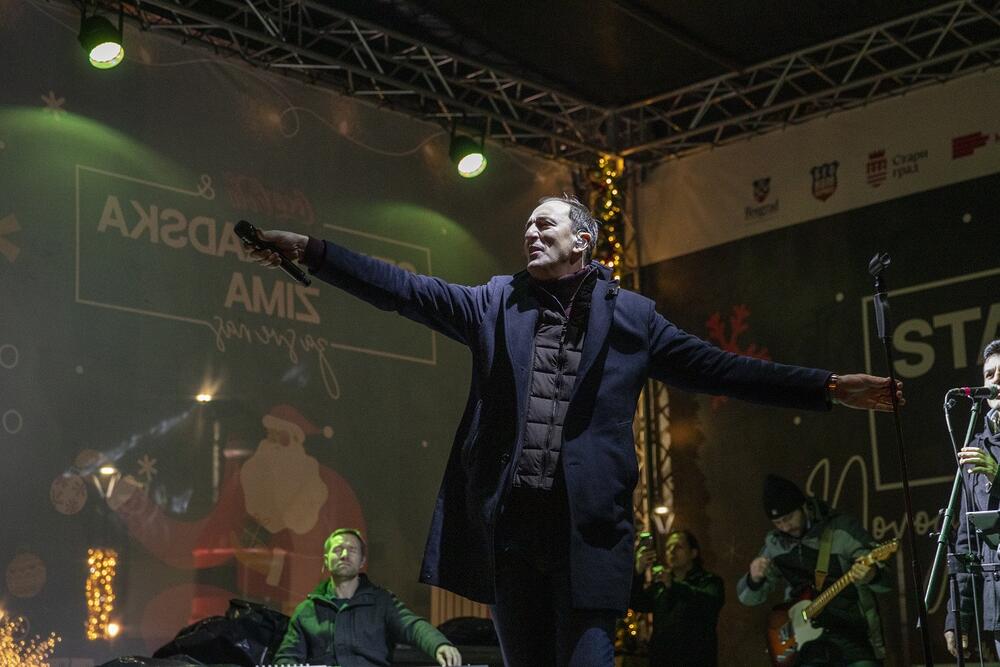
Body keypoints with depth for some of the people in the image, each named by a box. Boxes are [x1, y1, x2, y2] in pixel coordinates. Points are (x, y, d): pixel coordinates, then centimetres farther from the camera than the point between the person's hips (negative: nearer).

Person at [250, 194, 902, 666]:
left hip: (588, 527, -2)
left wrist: (830, 386, 0)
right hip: (507, 524, 3)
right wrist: (311, 251, 1)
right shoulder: (496, 303, 15)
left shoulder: (630, 315, 10)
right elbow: (405, 288, 9)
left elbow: (720, 369, 7)